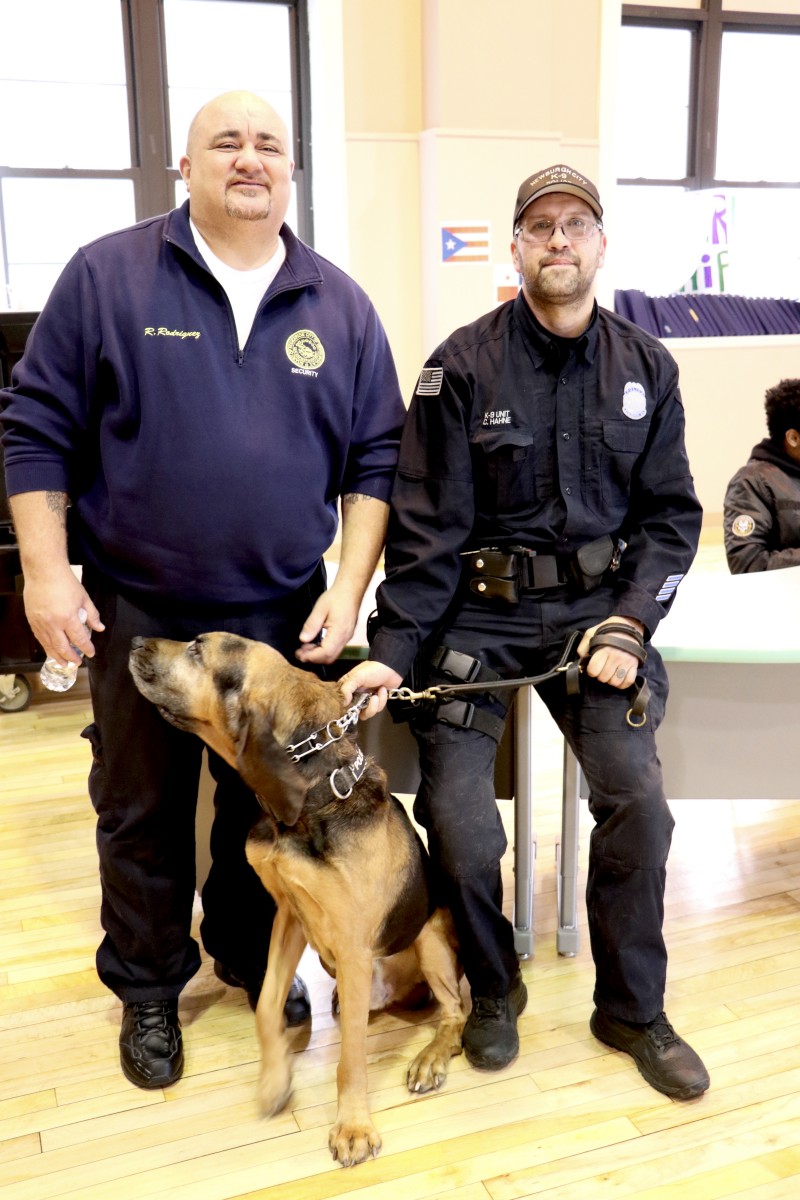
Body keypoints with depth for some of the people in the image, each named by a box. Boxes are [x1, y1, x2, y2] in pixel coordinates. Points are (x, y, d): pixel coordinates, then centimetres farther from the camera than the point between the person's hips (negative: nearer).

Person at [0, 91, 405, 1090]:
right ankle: (149, 988, 35)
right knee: (142, 811, 13)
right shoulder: (106, 276, -3)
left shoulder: (339, 304, 4)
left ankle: (250, 954, 41)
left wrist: (350, 586, -5)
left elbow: (376, 459, 4)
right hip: (136, 614, -1)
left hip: (284, 617, 2)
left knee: (266, 803, 16)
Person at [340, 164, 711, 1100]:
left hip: (598, 605, 2)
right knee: (457, 823, -10)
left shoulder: (645, 367, 5)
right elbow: (425, 523, -6)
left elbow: (671, 513, 7)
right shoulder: (462, 366, -4)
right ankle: (493, 990, 21)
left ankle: (632, 1010, 15)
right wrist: (392, 650, -14)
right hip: (478, 610, -2)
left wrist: (631, 621, -8)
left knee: (635, 799, -11)